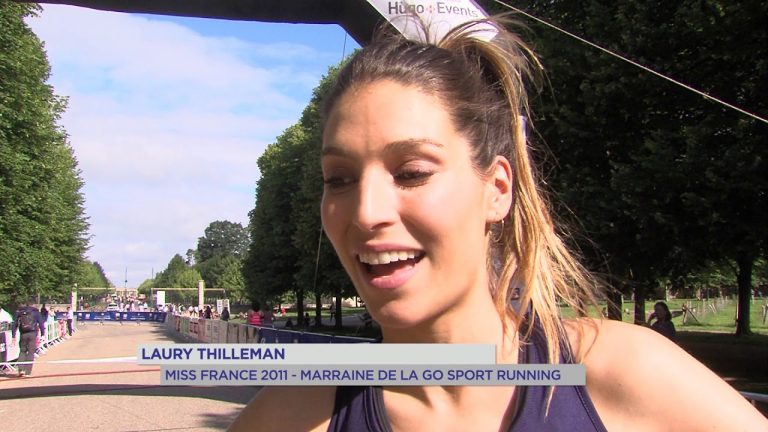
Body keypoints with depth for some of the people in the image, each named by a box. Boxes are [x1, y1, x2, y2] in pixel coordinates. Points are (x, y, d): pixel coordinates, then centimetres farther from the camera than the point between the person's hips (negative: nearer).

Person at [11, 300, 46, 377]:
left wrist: (13, 337, 8)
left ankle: (21, 369, -1)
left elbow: (14, 325, 8)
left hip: (23, 334, 1)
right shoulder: (35, 311, 8)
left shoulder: (18, 312, 12)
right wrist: (42, 334, 1)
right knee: (31, 352, 3)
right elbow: (41, 323, 1)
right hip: (33, 334, -1)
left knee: (22, 351, 15)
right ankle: (27, 372, 0)